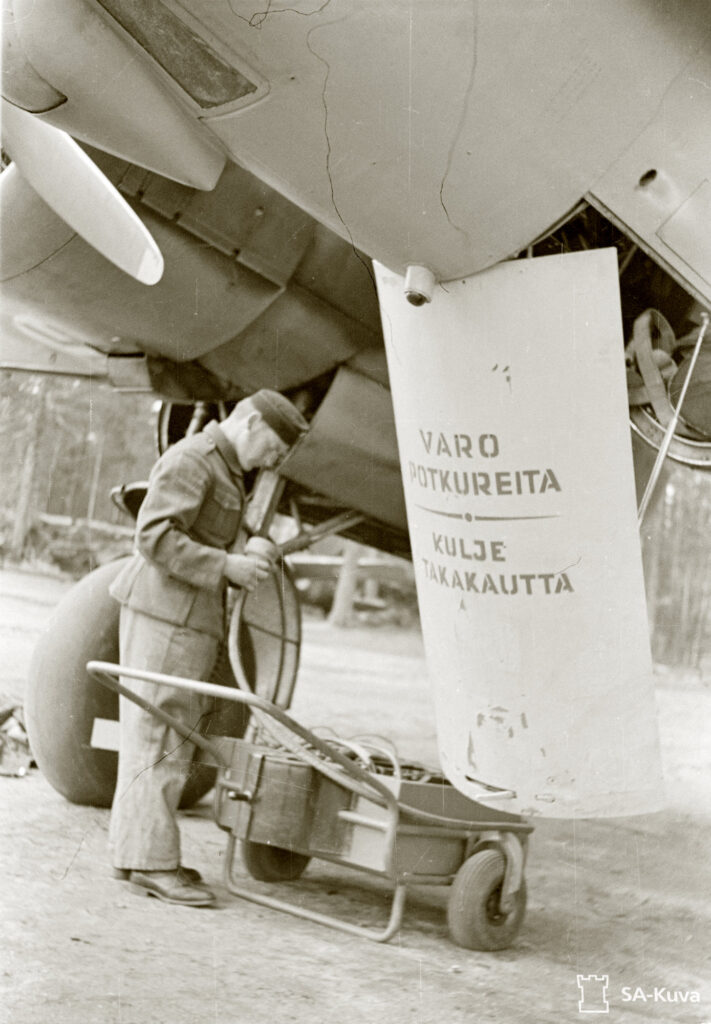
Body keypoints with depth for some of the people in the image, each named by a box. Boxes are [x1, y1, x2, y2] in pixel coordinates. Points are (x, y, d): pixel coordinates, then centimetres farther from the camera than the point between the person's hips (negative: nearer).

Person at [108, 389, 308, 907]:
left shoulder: (223, 469, 18)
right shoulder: (192, 459, -14)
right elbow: (155, 536, -21)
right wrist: (226, 566, -22)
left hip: (190, 617, 10)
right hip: (167, 612, -10)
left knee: (156, 738, 11)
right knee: (162, 741, -8)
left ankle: (134, 848, 17)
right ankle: (152, 861, -5)